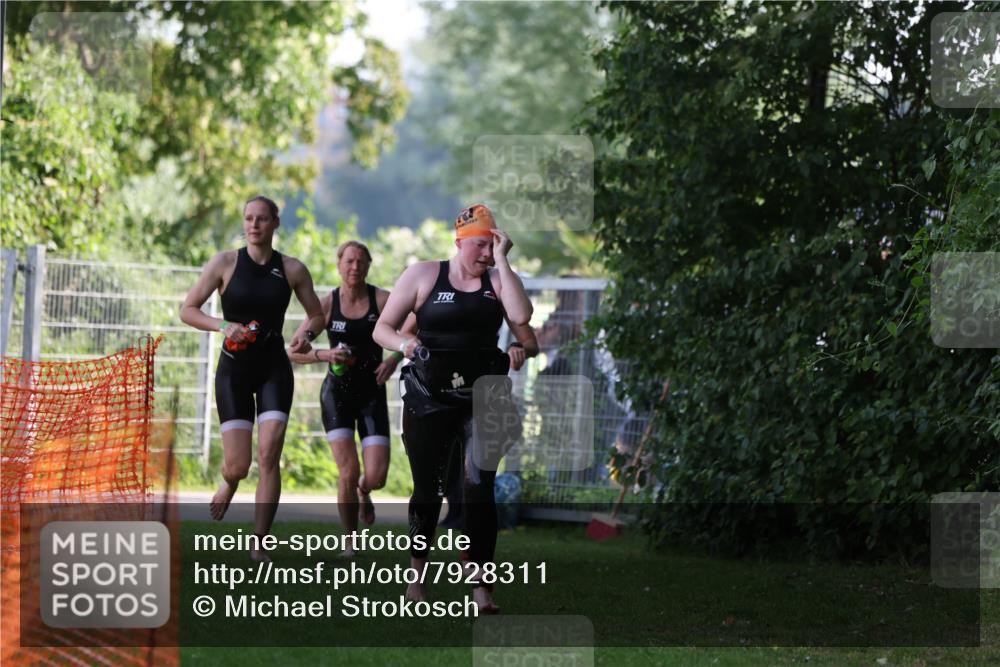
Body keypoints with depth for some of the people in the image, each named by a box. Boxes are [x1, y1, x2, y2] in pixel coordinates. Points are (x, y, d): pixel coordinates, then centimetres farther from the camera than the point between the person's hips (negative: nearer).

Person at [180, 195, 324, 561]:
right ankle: (228, 484, 35)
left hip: (274, 369, 1)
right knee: (238, 465, -5)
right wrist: (223, 325, -17)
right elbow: (187, 310, -1)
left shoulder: (292, 269, 2)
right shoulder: (226, 263, -3)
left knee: (269, 456, -12)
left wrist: (307, 333, -9)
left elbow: (317, 314, 13)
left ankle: (259, 544, -6)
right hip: (234, 369, -1)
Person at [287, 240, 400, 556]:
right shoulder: (327, 304, -3)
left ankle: (363, 491, 31)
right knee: (348, 471, -13)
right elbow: (294, 352, -1)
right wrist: (324, 355, -18)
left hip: (372, 392, 0)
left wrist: (395, 358, -21)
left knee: (376, 477, -9)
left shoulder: (382, 299, -4)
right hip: (337, 393, 0)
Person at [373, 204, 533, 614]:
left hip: (482, 399, 1)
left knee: (480, 488, -9)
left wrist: (502, 260, -10)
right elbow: (382, 328, 5)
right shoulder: (423, 276, 3)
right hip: (429, 399, 0)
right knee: (428, 489, 6)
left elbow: (521, 317, -14)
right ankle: (417, 574, 25)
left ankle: (481, 585, -8)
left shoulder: (497, 281, 6)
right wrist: (405, 344, -16)